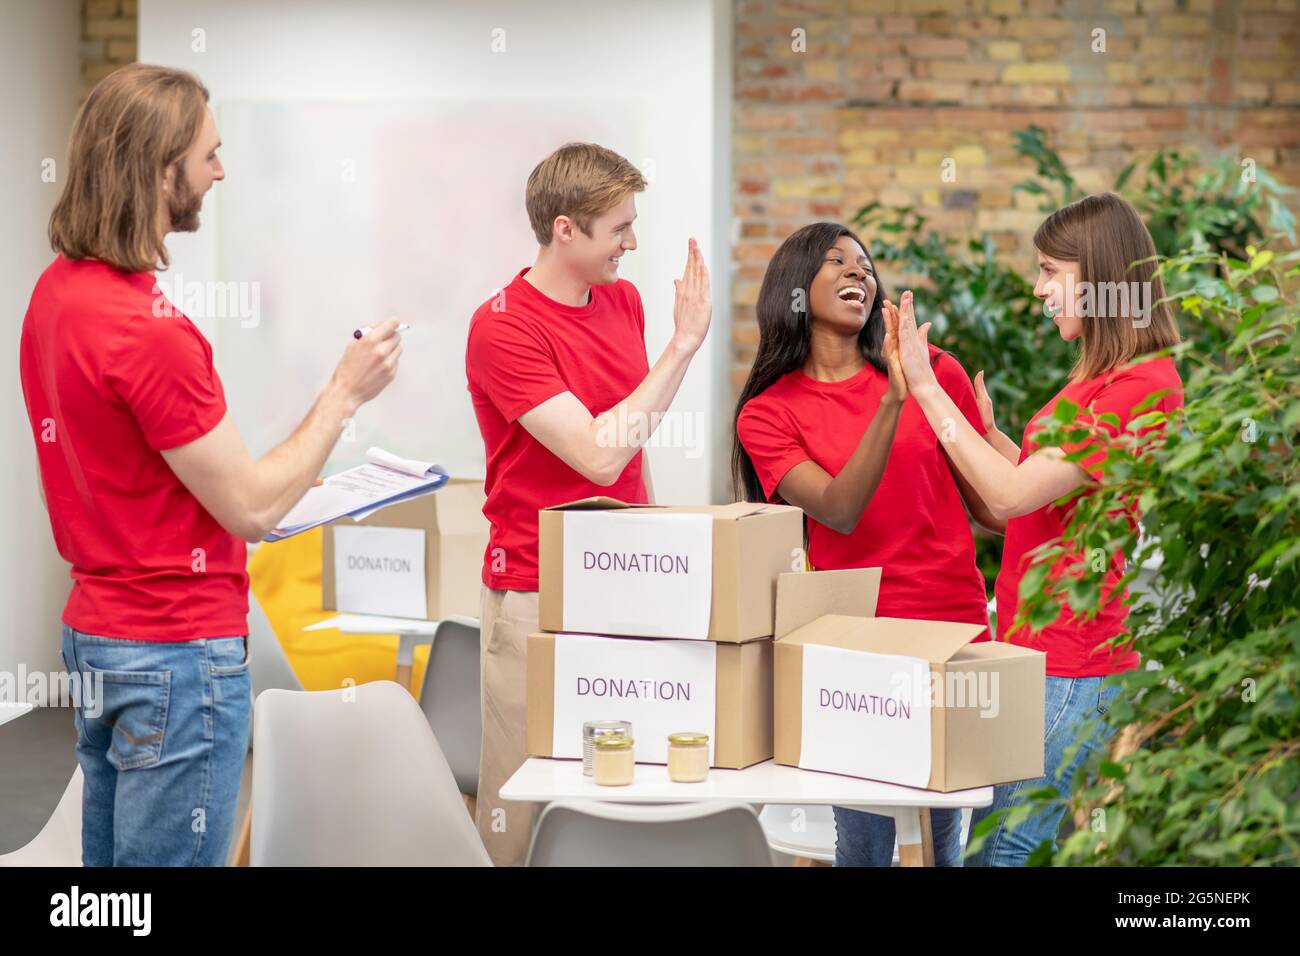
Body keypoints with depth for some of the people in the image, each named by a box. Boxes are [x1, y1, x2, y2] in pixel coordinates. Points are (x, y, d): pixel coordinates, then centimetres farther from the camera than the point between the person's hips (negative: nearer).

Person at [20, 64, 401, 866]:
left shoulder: (57, 290, 5)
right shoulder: (147, 331, -24)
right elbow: (252, 511, -17)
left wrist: (274, 485, 15)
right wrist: (345, 393, -8)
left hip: (96, 630, 9)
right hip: (177, 650, -9)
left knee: (111, 858, 17)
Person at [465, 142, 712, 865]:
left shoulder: (625, 299, 9)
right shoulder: (502, 327, -14)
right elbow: (598, 456, -22)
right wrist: (682, 345, -17)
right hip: (539, 596, -6)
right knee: (525, 811, 0)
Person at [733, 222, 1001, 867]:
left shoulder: (934, 372, 5)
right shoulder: (768, 413, 3)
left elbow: (989, 507, 11)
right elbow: (840, 511, -13)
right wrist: (893, 401, -22)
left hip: (954, 626, 1)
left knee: (944, 836, 4)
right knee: (865, 842, 1)